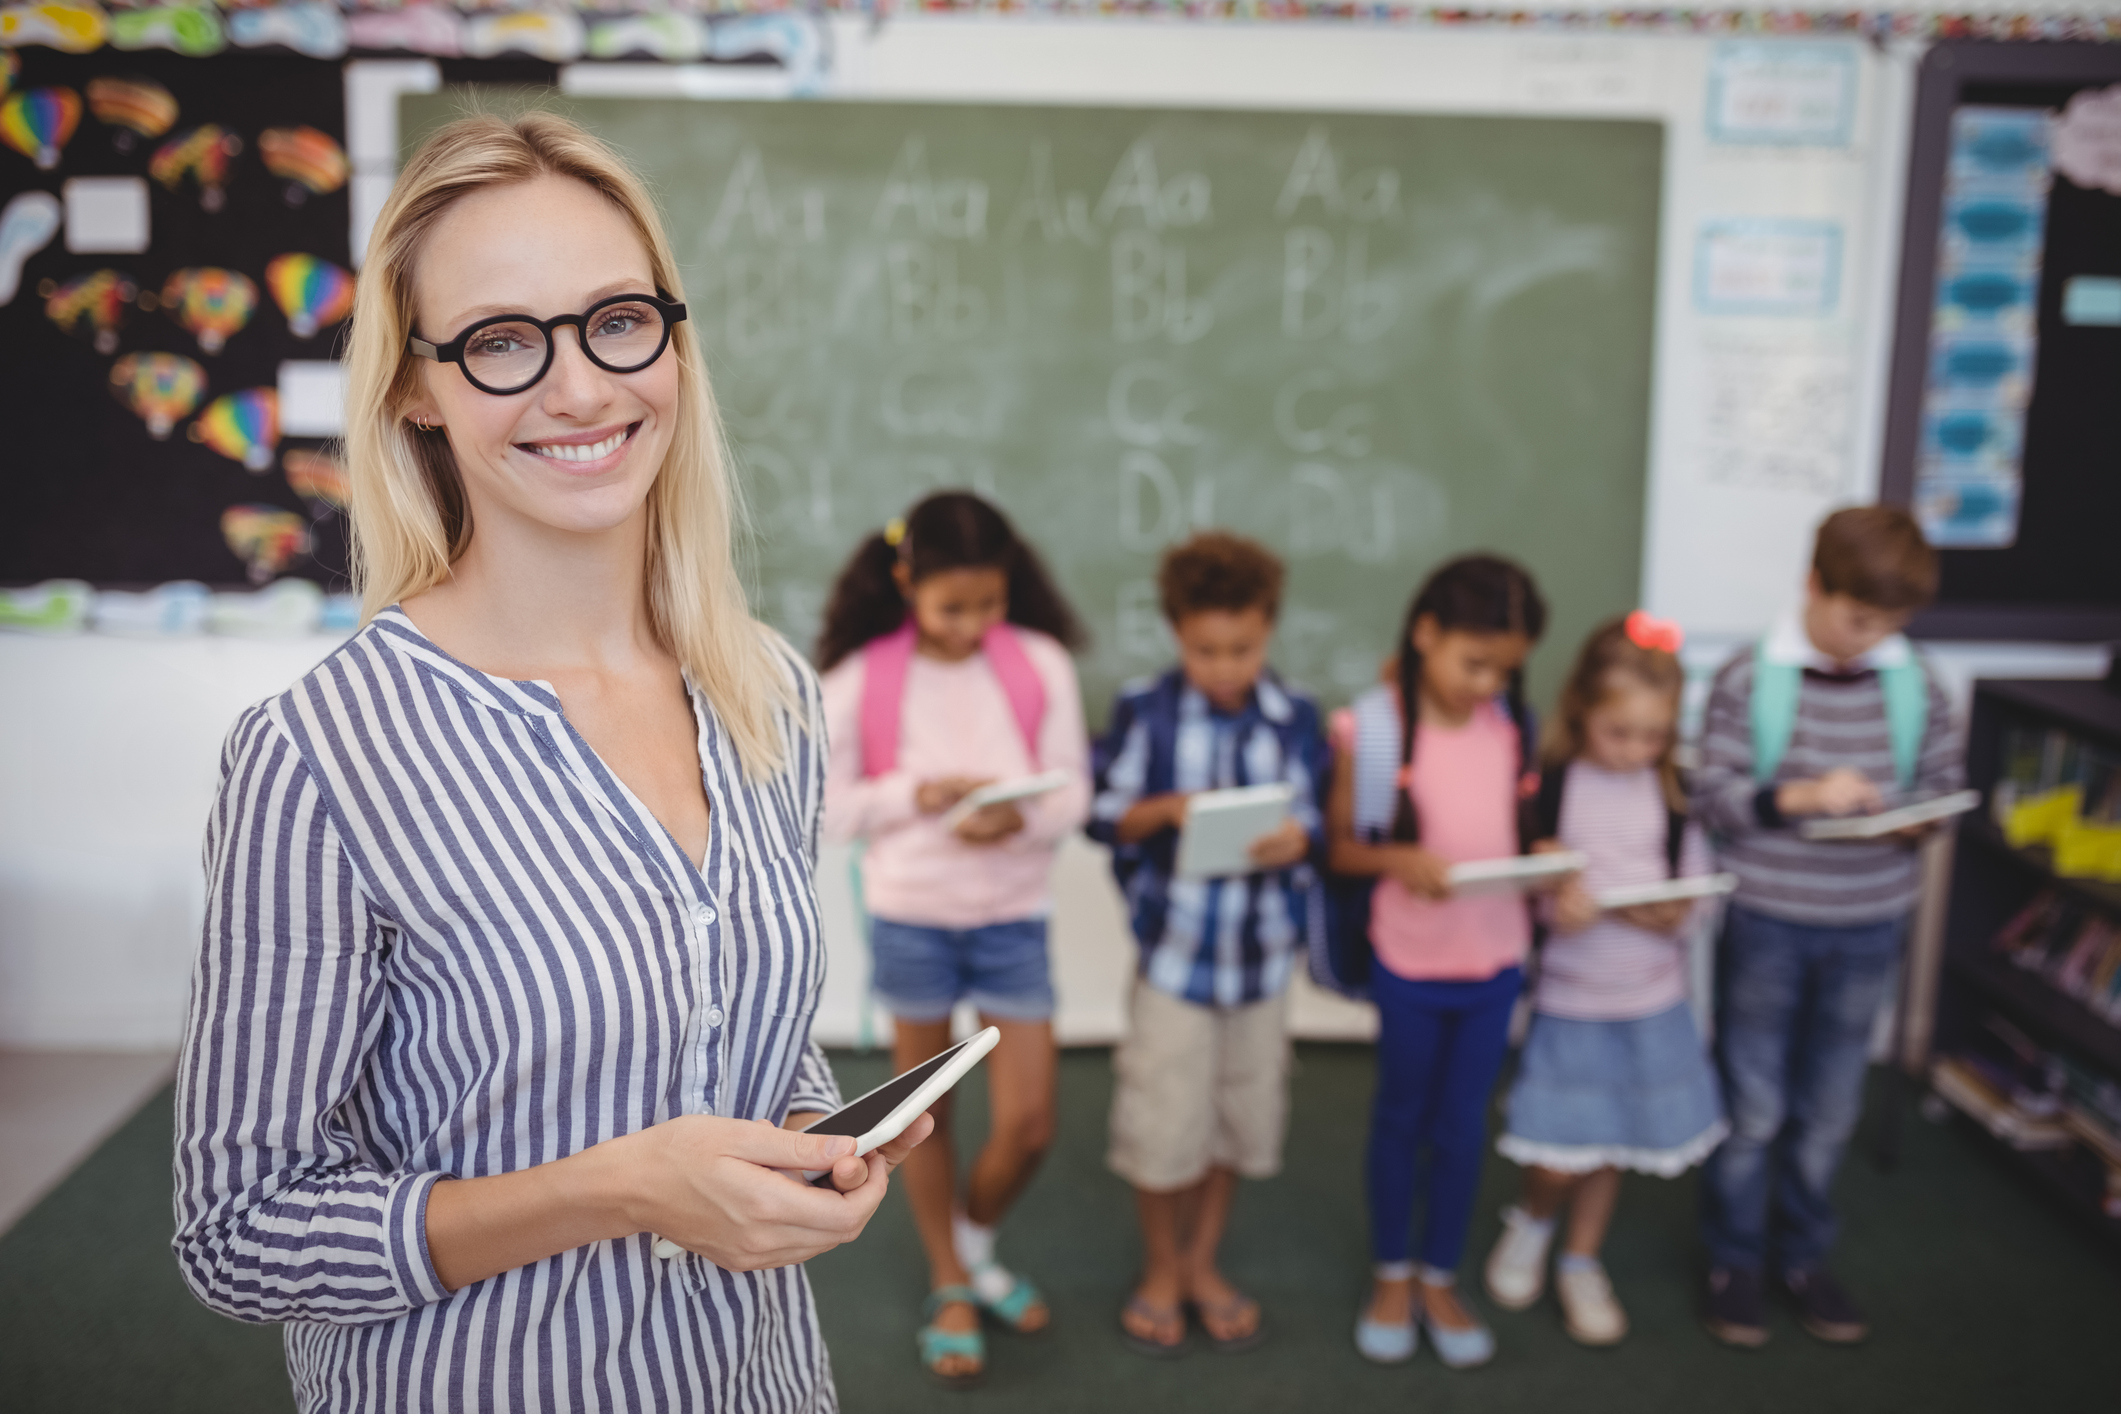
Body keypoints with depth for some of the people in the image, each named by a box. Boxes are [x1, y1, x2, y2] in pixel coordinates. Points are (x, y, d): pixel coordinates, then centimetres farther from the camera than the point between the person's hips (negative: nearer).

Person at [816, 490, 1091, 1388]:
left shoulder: (1041, 664, -6)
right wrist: (916, 795, -22)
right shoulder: (861, 677, -9)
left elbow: (1072, 792, -6)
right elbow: (829, 809, -5)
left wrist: (1020, 816, -27)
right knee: (927, 1113, 14)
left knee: (1029, 1124, 2)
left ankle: (975, 1239, 34)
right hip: (909, 917, 0)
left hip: (1014, 916, 1)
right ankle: (951, 1288, 34)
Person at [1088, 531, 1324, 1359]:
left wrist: (1293, 839, -19)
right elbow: (1104, 815, -3)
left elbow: (1310, 819, 3)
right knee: (1163, 1120, 4)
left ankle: (1203, 1264, 34)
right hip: (1174, 943, -2)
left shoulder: (1294, 719, -2)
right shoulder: (1143, 710, -7)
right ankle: (1161, 1270, 27)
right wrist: (1163, 811, -22)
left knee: (1241, 1117, 14)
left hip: (1262, 947, 2)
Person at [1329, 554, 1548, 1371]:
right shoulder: (1369, 728, -13)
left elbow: (1525, 827, 10)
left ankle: (1440, 1279, 34)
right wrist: (1398, 860, -25)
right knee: (1401, 1118, 16)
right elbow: (1338, 845, -7)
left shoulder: (1511, 724, -2)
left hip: (1496, 959, 3)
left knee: (1463, 1125, 15)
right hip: (1409, 962, -3)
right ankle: (1392, 1275, 36)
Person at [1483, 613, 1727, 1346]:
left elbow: (1685, 907, 0)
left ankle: (1581, 1261, 36)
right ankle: (1530, 1221, 30)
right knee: (1558, 1158, -3)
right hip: (1567, 1000, -2)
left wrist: (1653, 914, -20)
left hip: (1650, 1002, 2)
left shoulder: (1675, 794, -2)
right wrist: (1554, 906, -24)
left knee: (1610, 1148, 13)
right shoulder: (1553, 787, -9)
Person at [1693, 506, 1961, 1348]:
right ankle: (1734, 1262, 28)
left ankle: (1803, 1257, 34)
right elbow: (1713, 798, -12)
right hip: (1766, 922, -3)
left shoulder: (1916, 686, -2)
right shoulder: (1751, 679, -12)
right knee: (1752, 1108, 10)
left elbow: (1942, 786, 8)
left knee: (1830, 1111, 16)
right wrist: (1803, 795, -26)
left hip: (1868, 929, 3)